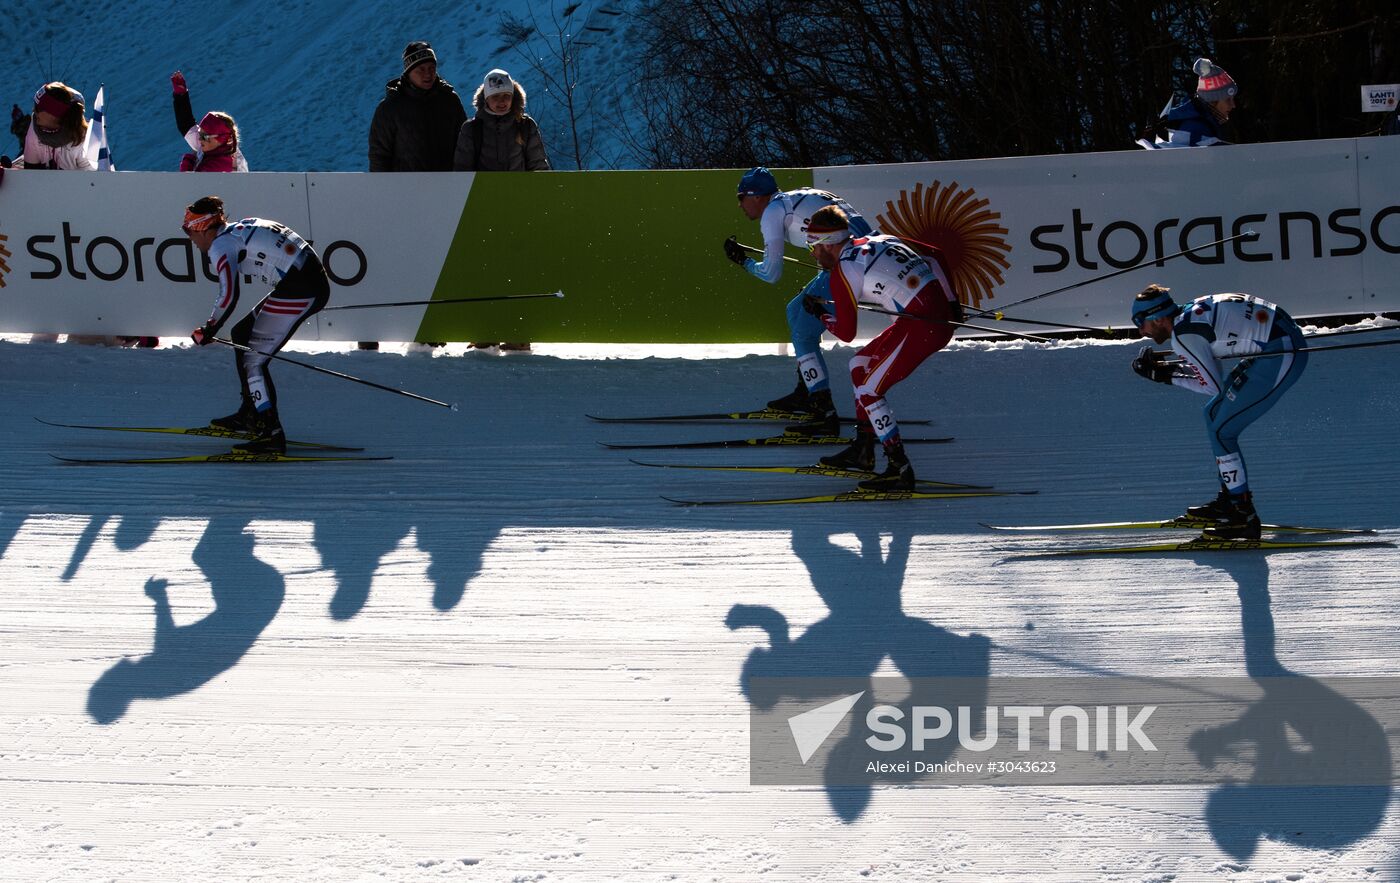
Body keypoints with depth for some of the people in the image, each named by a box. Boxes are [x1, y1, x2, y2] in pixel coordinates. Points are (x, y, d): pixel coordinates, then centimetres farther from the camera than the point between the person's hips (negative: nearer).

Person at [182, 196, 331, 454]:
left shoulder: (220, 245, -6)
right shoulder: (242, 228, 21)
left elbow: (228, 296, -15)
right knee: (242, 334, 23)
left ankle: (271, 434, -9)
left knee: (253, 360, -5)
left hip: (298, 291, -10)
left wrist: (209, 330, -1)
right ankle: (250, 414, 29)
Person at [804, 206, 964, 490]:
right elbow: (933, 263, 18)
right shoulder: (879, 240, 17)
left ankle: (899, 470, -4)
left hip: (922, 326, -9)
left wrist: (821, 314, 17)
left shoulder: (843, 270, -6)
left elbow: (846, 333, -1)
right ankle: (862, 451, 29)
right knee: (861, 364, 22)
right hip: (944, 316, 9)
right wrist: (951, 303, 21)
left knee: (869, 391, -2)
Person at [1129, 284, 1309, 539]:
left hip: (1281, 356, -10)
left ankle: (1245, 517, -3)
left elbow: (1214, 386, -10)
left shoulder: (1182, 334, -15)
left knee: (1221, 432, -5)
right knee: (1214, 413, 19)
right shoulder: (1192, 312, 12)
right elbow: (1211, 369, 20)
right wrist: (1162, 365, 12)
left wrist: (1167, 376, -1)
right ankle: (1229, 500, 25)